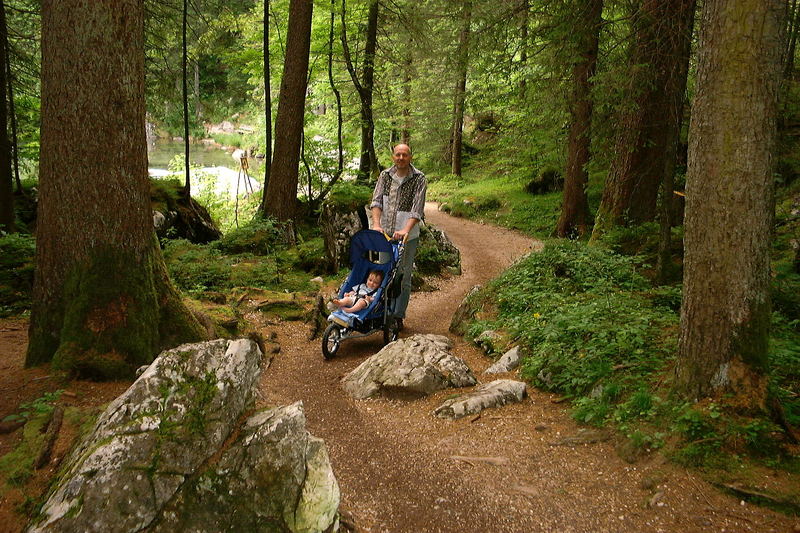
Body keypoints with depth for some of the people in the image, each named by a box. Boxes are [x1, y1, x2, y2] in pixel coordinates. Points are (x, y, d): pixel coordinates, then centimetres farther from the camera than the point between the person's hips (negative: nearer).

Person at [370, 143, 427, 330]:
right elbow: (376, 200, -3)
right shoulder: (385, 176, 5)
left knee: (403, 276, 2)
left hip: (407, 235, -3)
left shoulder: (419, 179, -5)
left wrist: (406, 230, -26)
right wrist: (376, 224, -20)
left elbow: (417, 209, -13)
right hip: (385, 232, 3)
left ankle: (398, 316, 11)